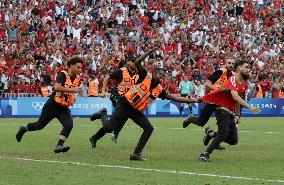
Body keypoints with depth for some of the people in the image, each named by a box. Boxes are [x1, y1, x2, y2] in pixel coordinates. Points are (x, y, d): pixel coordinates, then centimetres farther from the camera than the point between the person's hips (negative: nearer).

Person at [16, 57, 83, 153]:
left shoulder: (77, 80, 6)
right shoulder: (63, 75, -17)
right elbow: (57, 87, -36)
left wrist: (72, 99, 9)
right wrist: (72, 89, -37)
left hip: (64, 108, 6)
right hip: (52, 106, -6)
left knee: (69, 125, -21)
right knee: (39, 125, 8)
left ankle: (59, 146, -22)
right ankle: (23, 129, 37)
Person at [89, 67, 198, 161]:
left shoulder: (159, 90, 3)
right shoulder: (146, 76, -12)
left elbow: (173, 97, 5)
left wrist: (190, 101, -1)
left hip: (136, 111, 6)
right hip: (125, 105, -6)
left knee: (149, 128, -10)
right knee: (109, 128, -5)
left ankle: (136, 154, -4)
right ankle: (103, 115, 31)